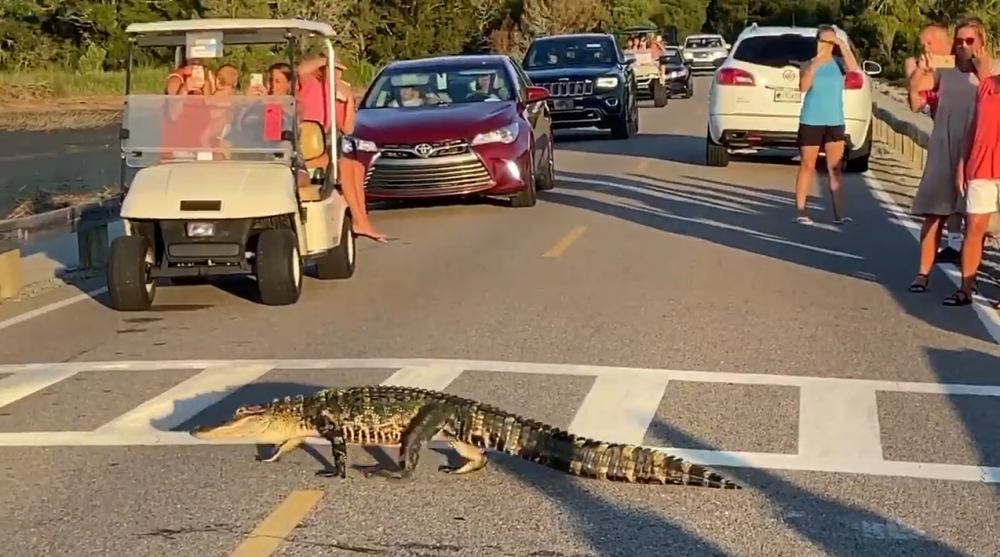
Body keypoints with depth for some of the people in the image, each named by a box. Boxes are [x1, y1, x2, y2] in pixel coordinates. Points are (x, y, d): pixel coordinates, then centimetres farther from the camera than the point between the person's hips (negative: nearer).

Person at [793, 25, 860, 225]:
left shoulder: (838, 64, 3)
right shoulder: (808, 65, -3)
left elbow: (854, 68, -17)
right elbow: (803, 87, -19)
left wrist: (843, 46, -19)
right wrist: (815, 63, -26)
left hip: (835, 122, 2)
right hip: (811, 122, -2)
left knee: (835, 168, 3)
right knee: (808, 166, 3)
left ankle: (838, 213, 4)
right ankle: (801, 211, 6)